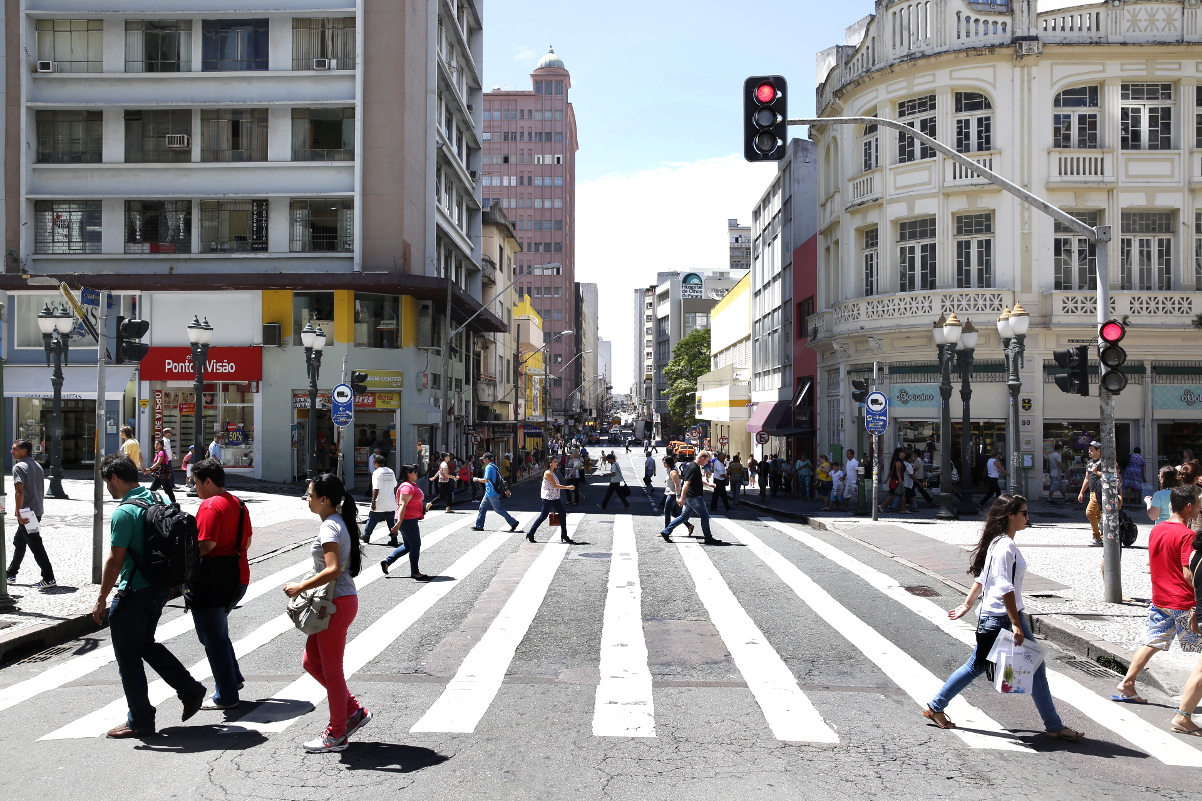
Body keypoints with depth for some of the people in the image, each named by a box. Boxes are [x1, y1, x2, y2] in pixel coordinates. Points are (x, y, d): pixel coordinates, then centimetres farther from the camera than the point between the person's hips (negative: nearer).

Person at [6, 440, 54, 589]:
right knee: (19, 542, 23)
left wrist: (19, 514, -23)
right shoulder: (37, 466, 13)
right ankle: (11, 573, 36)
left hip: (26, 513, -9)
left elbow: (20, 491, -22)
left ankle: (49, 579, -10)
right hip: (37, 512, 9)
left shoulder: (19, 467, -13)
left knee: (36, 546, -8)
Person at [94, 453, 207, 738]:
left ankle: (140, 721, 14)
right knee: (147, 644, 25)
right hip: (160, 588, 8)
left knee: (128, 657, 6)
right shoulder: (160, 500, 5)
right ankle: (190, 690, 21)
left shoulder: (124, 513, -19)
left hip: (134, 594, -8)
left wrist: (101, 600, -10)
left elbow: (115, 560, -19)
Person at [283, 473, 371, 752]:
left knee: (331, 670, 2)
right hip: (335, 603, 10)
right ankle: (355, 711, 23)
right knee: (311, 663, 17)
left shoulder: (329, 527, -18)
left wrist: (300, 587, -21)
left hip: (336, 605, -10)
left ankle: (336, 735, 15)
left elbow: (333, 570, -29)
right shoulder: (341, 522, 12)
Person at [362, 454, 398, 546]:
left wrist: (373, 501, -19)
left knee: (372, 520, 12)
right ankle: (394, 539, 1)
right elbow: (394, 487, 15)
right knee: (392, 521, 7)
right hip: (391, 504, 5)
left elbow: (376, 489, -21)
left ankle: (366, 536, 25)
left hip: (379, 504, -5)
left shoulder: (377, 473, -14)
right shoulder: (391, 472, 8)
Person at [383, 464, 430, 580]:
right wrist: (399, 522, -31)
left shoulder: (412, 485, 14)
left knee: (407, 545, 15)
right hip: (407, 519, -10)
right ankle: (414, 572, 7)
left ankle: (387, 561, 18)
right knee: (415, 544, -2)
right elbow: (402, 505, -25)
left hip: (411, 519, 10)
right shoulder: (407, 487, -18)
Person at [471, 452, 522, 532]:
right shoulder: (494, 466, 15)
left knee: (498, 509, -5)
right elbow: (500, 479, 17)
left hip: (492, 493, -10)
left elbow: (486, 480, -25)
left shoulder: (488, 467, -16)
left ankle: (513, 522, -3)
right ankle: (479, 526, 17)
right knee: (482, 507, 13)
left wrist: (477, 479, -8)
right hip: (489, 493, 10)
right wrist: (506, 490, 18)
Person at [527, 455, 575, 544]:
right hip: (548, 497, -10)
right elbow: (555, 485, -20)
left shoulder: (552, 472, 14)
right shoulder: (548, 473, -16)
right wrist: (568, 487, -19)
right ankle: (530, 534, 8)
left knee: (563, 513, 6)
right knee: (543, 516, -3)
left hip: (555, 497, 10)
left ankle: (564, 536, 12)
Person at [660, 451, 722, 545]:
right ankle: (708, 538, 6)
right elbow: (686, 484, -23)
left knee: (685, 516, 14)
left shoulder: (695, 467, 13)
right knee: (705, 515, -1)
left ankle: (666, 532, 15)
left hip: (690, 497, 10)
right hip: (693, 497, -10)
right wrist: (682, 498, -25)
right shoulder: (693, 468, -19)